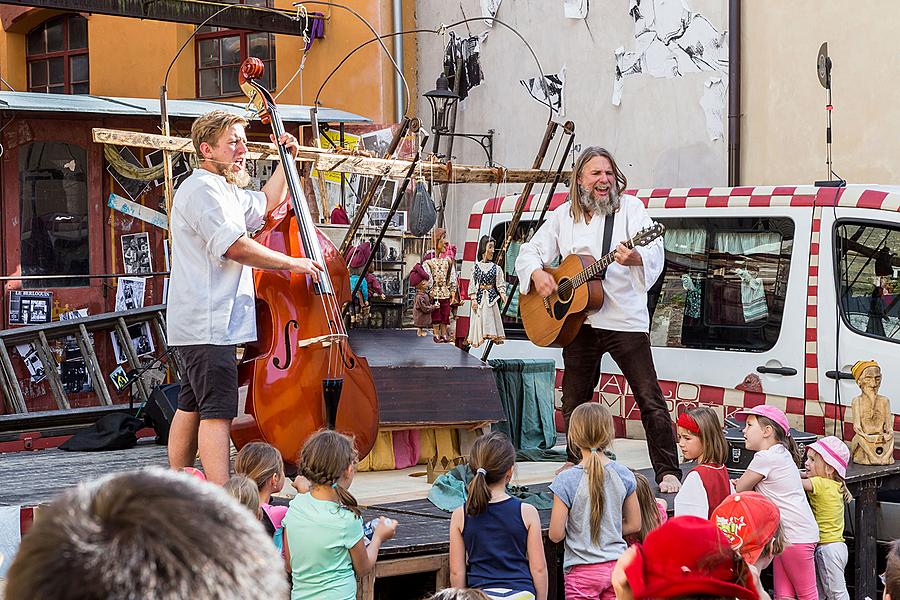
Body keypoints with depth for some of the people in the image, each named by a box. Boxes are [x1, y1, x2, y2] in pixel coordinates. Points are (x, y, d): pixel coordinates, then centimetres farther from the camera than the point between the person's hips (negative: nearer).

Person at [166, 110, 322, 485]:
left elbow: (267, 202, 38)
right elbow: (236, 246, -22)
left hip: (202, 323, 11)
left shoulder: (226, 192, 21)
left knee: (191, 407, 13)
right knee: (218, 412, -15)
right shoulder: (202, 190, -13)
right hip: (208, 324, -11)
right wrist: (291, 263, -15)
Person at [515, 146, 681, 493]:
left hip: (625, 318, -4)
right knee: (574, 401, 12)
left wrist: (635, 258, -37)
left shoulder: (630, 207, 0)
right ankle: (578, 462, 29)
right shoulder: (564, 216, 11)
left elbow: (655, 252, -14)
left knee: (650, 399, -8)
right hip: (578, 321, 4)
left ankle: (668, 472, -4)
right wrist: (537, 274, -6)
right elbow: (529, 252, 16)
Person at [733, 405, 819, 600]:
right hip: (783, 533, 10)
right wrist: (744, 481, 5)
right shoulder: (781, 453, 13)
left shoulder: (766, 457, -15)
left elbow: (739, 490, -7)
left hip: (796, 535, -10)